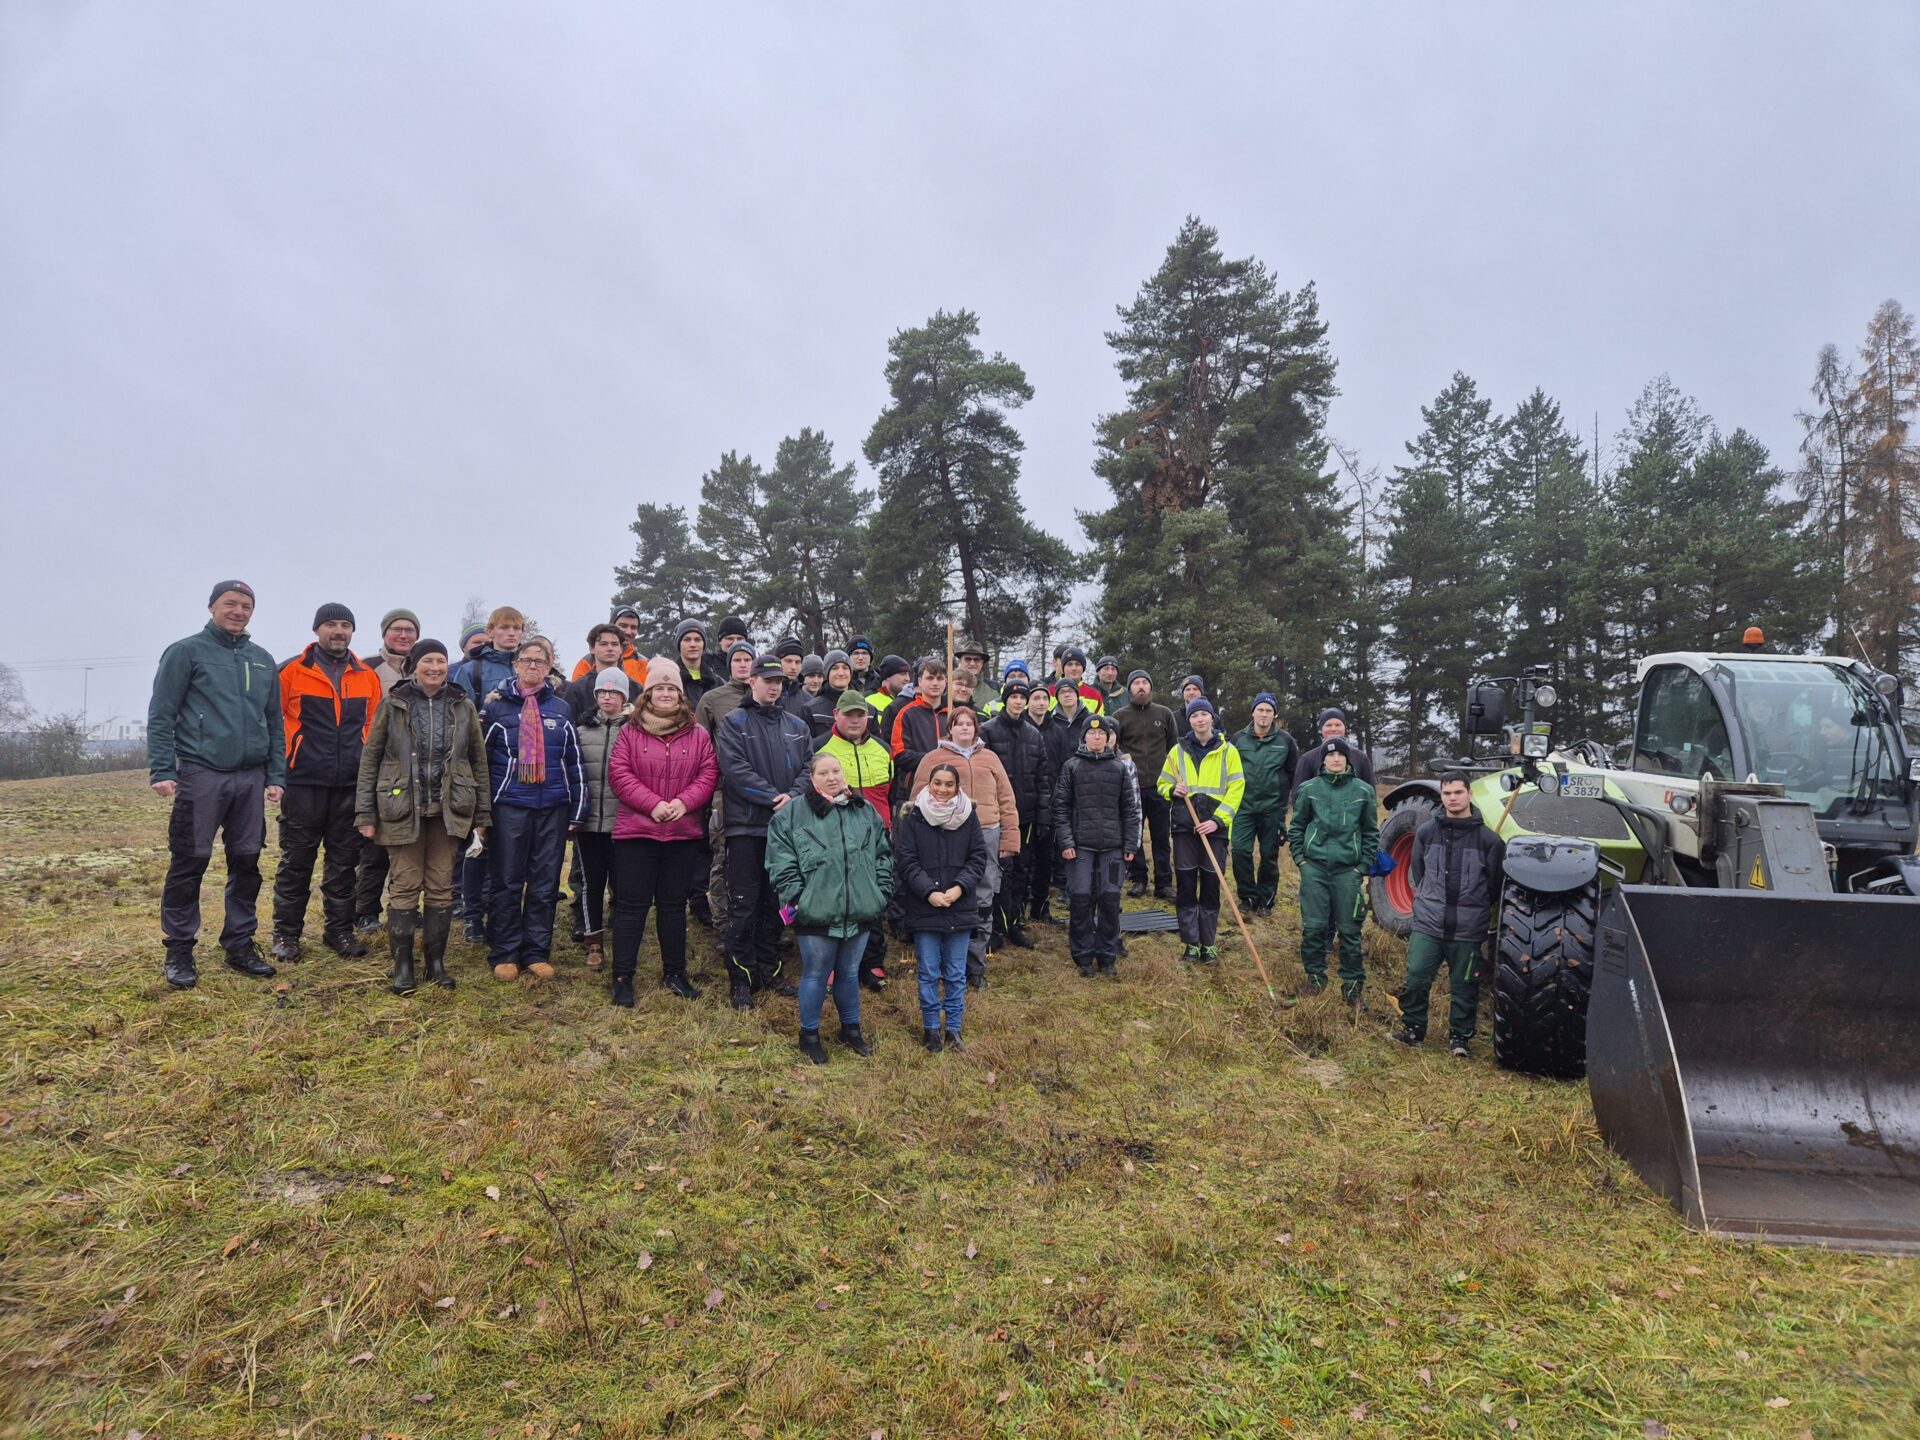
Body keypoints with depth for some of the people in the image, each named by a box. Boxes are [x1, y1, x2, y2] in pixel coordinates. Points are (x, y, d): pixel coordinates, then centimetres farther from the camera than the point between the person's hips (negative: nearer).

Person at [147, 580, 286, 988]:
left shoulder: (263, 661, 15)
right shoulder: (186, 652, 1)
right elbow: (161, 716, -4)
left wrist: (276, 776, 9)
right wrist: (162, 770, -12)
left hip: (251, 778, 5)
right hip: (201, 775, -5)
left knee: (247, 862, 8)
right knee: (188, 863, 0)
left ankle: (240, 944, 18)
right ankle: (179, 950, 12)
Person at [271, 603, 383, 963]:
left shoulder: (367, 677, 10)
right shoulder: (291, 672, 0)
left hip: (352, 784, 3)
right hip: (303, 782, -3)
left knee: (345, 861, 9)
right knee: (296, 860, 3)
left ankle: (339, 929, 19)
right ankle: (286, 932, 14)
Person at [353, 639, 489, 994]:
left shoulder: (463, 706, 5)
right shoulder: (393, 704, -1)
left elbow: (478, 760, 8)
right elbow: (370, 758, 1)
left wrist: (482, 812, 5)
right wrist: (365, 812, -4)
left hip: (448, 810, 2)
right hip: (403, 810, -2)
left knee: (441, 887, 6)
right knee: (406, 887, 0)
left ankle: (436, 961, 17)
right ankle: (402, 965, 11)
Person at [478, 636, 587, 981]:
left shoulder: (561, 709, 9)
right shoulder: (496, 706, 3)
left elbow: (574, 762, 12)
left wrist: (577, 811, 8)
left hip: (553, 808, 2)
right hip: (509, 807, -2)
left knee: (545, 884, 6)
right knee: (507, 882, 3)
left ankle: (537, 953, 16)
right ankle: (504, 953, 14)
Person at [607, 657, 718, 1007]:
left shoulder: (698, 735, 7)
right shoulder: (630, 732, 1)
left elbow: (709, 774, 1)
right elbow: (619, 774, -6)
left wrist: (684, 802, -15)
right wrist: (653, 804, -17)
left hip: (684, 834, 2)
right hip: (635, 832, -2)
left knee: (674, 903, 12)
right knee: (631, 904, 2)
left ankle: (675, 972, 23)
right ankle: (622, 977, 10)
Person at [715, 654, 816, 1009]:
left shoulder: (797, 726, 13)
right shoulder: (734, 722, -1)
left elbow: (809, 767, 4)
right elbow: (736, 769, -13)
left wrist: (793, 796, -14)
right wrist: (773, 797, -18)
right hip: (746, 824, -4)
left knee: (775, 902, 13)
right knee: (743, 905, -2)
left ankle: (769, 970, 24)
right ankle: (740, 978, 6)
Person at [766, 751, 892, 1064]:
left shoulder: (865, 812, 9)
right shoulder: (792, 814, -4)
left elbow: (881, 856, 15)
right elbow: (781, 862, -7)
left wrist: (882, 892, 7)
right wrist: (794, 897, -12)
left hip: (859, 913, 4)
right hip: (815, 914, -4)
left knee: (849, 973, 18)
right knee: (816, 975, 8)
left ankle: (851, 1029, 36)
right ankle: (809, 1035, 26)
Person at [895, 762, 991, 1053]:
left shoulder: (968, 815, 1)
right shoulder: (913, 816, -4)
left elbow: (979, 857, 1)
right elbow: (906, 861, -7)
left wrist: (959, 887, -12)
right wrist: (929, 892, -15)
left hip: (960, 907, 2)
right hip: (923, 907, -1)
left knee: (956, 974, 9)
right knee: (929, 973, 7)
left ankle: (953, 1028, 22)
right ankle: (931, 1028, 21)